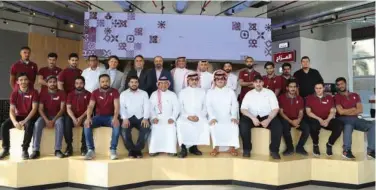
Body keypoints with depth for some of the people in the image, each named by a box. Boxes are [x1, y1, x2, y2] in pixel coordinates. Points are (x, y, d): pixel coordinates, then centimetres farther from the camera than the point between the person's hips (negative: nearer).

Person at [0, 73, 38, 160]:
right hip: (18, 116, 4)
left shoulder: (34, 92, -9)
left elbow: (34, 109, -15)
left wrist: (24, 121, -27)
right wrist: (14, 122, -28)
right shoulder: (14, 93, -1)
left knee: (29, 126, -36)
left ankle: (25, 150, -21)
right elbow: (11, 110, -7)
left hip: (29, 116, -4)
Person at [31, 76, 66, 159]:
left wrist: (54, 120, -21)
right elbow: (40, 109, -4)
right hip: (45, 116, 2)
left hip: (57, 116, -2)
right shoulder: (43, 94, 2)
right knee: (37, 124, -30)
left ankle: (58, 150, -33)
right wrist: (46, 120, -21)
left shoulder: (61, 93, -3)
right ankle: (35, 150, -27)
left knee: (59, 123, -36)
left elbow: (62, 109, -9)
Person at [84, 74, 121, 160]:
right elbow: (90, 106, -9)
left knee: (117, 124, -34)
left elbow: (117, 106, -13)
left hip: (110, 116, -2)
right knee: (87, 124, -27)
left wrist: (115, 117, -34)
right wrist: (88, 117, -30)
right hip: (98, 116, 2)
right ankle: (91, 150, -22)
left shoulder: (114, 91, -2)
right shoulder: (95, 92, 3)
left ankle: (113, 150, -26)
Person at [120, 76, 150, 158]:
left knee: (146, 129, -29)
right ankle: (131, 149, -12)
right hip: (128, 117, 0)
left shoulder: (144, 93, 13)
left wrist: (145, 118, -16)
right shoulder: (123, 94, 13)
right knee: (124, 130, -30)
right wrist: (125, 118, -17)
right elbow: (122, 107, 0)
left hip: (140, 117, 0)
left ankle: (137, 149, -14)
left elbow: (147, 106, 1)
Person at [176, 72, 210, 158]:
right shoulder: (182, 92, 10)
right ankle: (184, 148, -17)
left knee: (205, 124, -30)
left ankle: (193, 146, -12)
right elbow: (180, 108, 3)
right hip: (185, 117, 0)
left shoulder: (202, 92, 12)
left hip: (199, 117, 1)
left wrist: (198, 116, -11)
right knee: (180, 124, -32)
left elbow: (205, 108, 6)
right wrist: (188, 116, -14)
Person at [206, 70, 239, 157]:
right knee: (213, 125, -32)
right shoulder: (210, 92, 11)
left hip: (227, 117, 1)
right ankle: (216, 147, -26)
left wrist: (234, 116, -14)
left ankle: (232, 147, -22)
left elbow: (235, 105, 4)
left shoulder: (230, 91, 15)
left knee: (234, 125, -28)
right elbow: (208, 106, -2)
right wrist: (212, 117, -19)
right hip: (215, 117, -1)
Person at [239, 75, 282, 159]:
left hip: (267, 117, 0)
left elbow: (275, 108, -2)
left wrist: (268, 120, -19)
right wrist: (253, 118, -20)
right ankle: (247, 149, -13)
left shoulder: (269, 92, 6)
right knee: (243, 124, -30)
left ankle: (274, 150, -13)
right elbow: (243, 109, -2)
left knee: (278, 125, -30)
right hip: (253, 117, 0)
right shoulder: (249, 94, 8)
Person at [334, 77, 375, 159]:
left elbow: (360, 110, 6)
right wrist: (353, 109, 5)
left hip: (355, 119, 5)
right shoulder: (337, 97, 6)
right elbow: (341, 112, -7)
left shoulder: (355, 95, 19)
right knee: (348, 125, -40)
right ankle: (346, 150, -40)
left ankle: (370, 150, -22)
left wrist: (347, 112, -6)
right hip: (343, 120, -5)